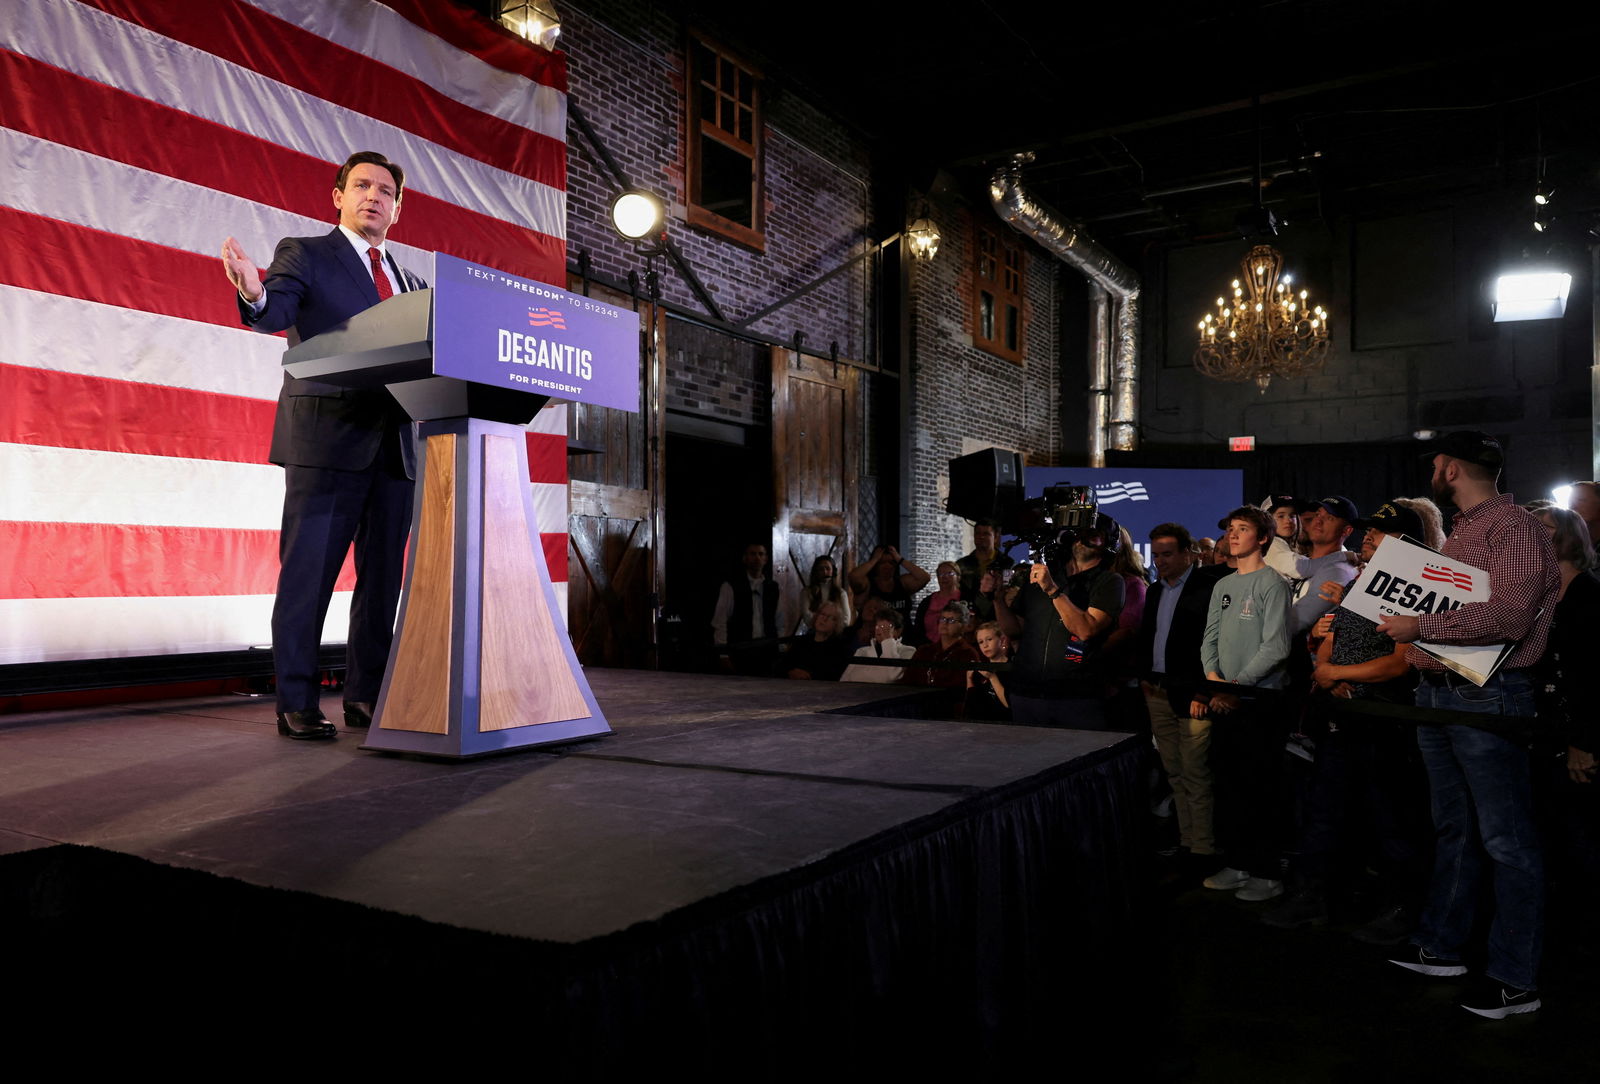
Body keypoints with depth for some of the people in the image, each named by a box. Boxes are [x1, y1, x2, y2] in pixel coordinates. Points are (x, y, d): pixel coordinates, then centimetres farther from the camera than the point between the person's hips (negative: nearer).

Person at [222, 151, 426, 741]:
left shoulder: (410, 282, 23)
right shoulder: (303, 253, 6)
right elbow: (275, 314, -12)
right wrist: (255, 294, -34)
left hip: (396, 444, 6)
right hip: (327, 440, -5)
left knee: (383, 576, 8)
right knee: (309, 573, -4)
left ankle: (365, 695, 17)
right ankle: (297, 704, 2)